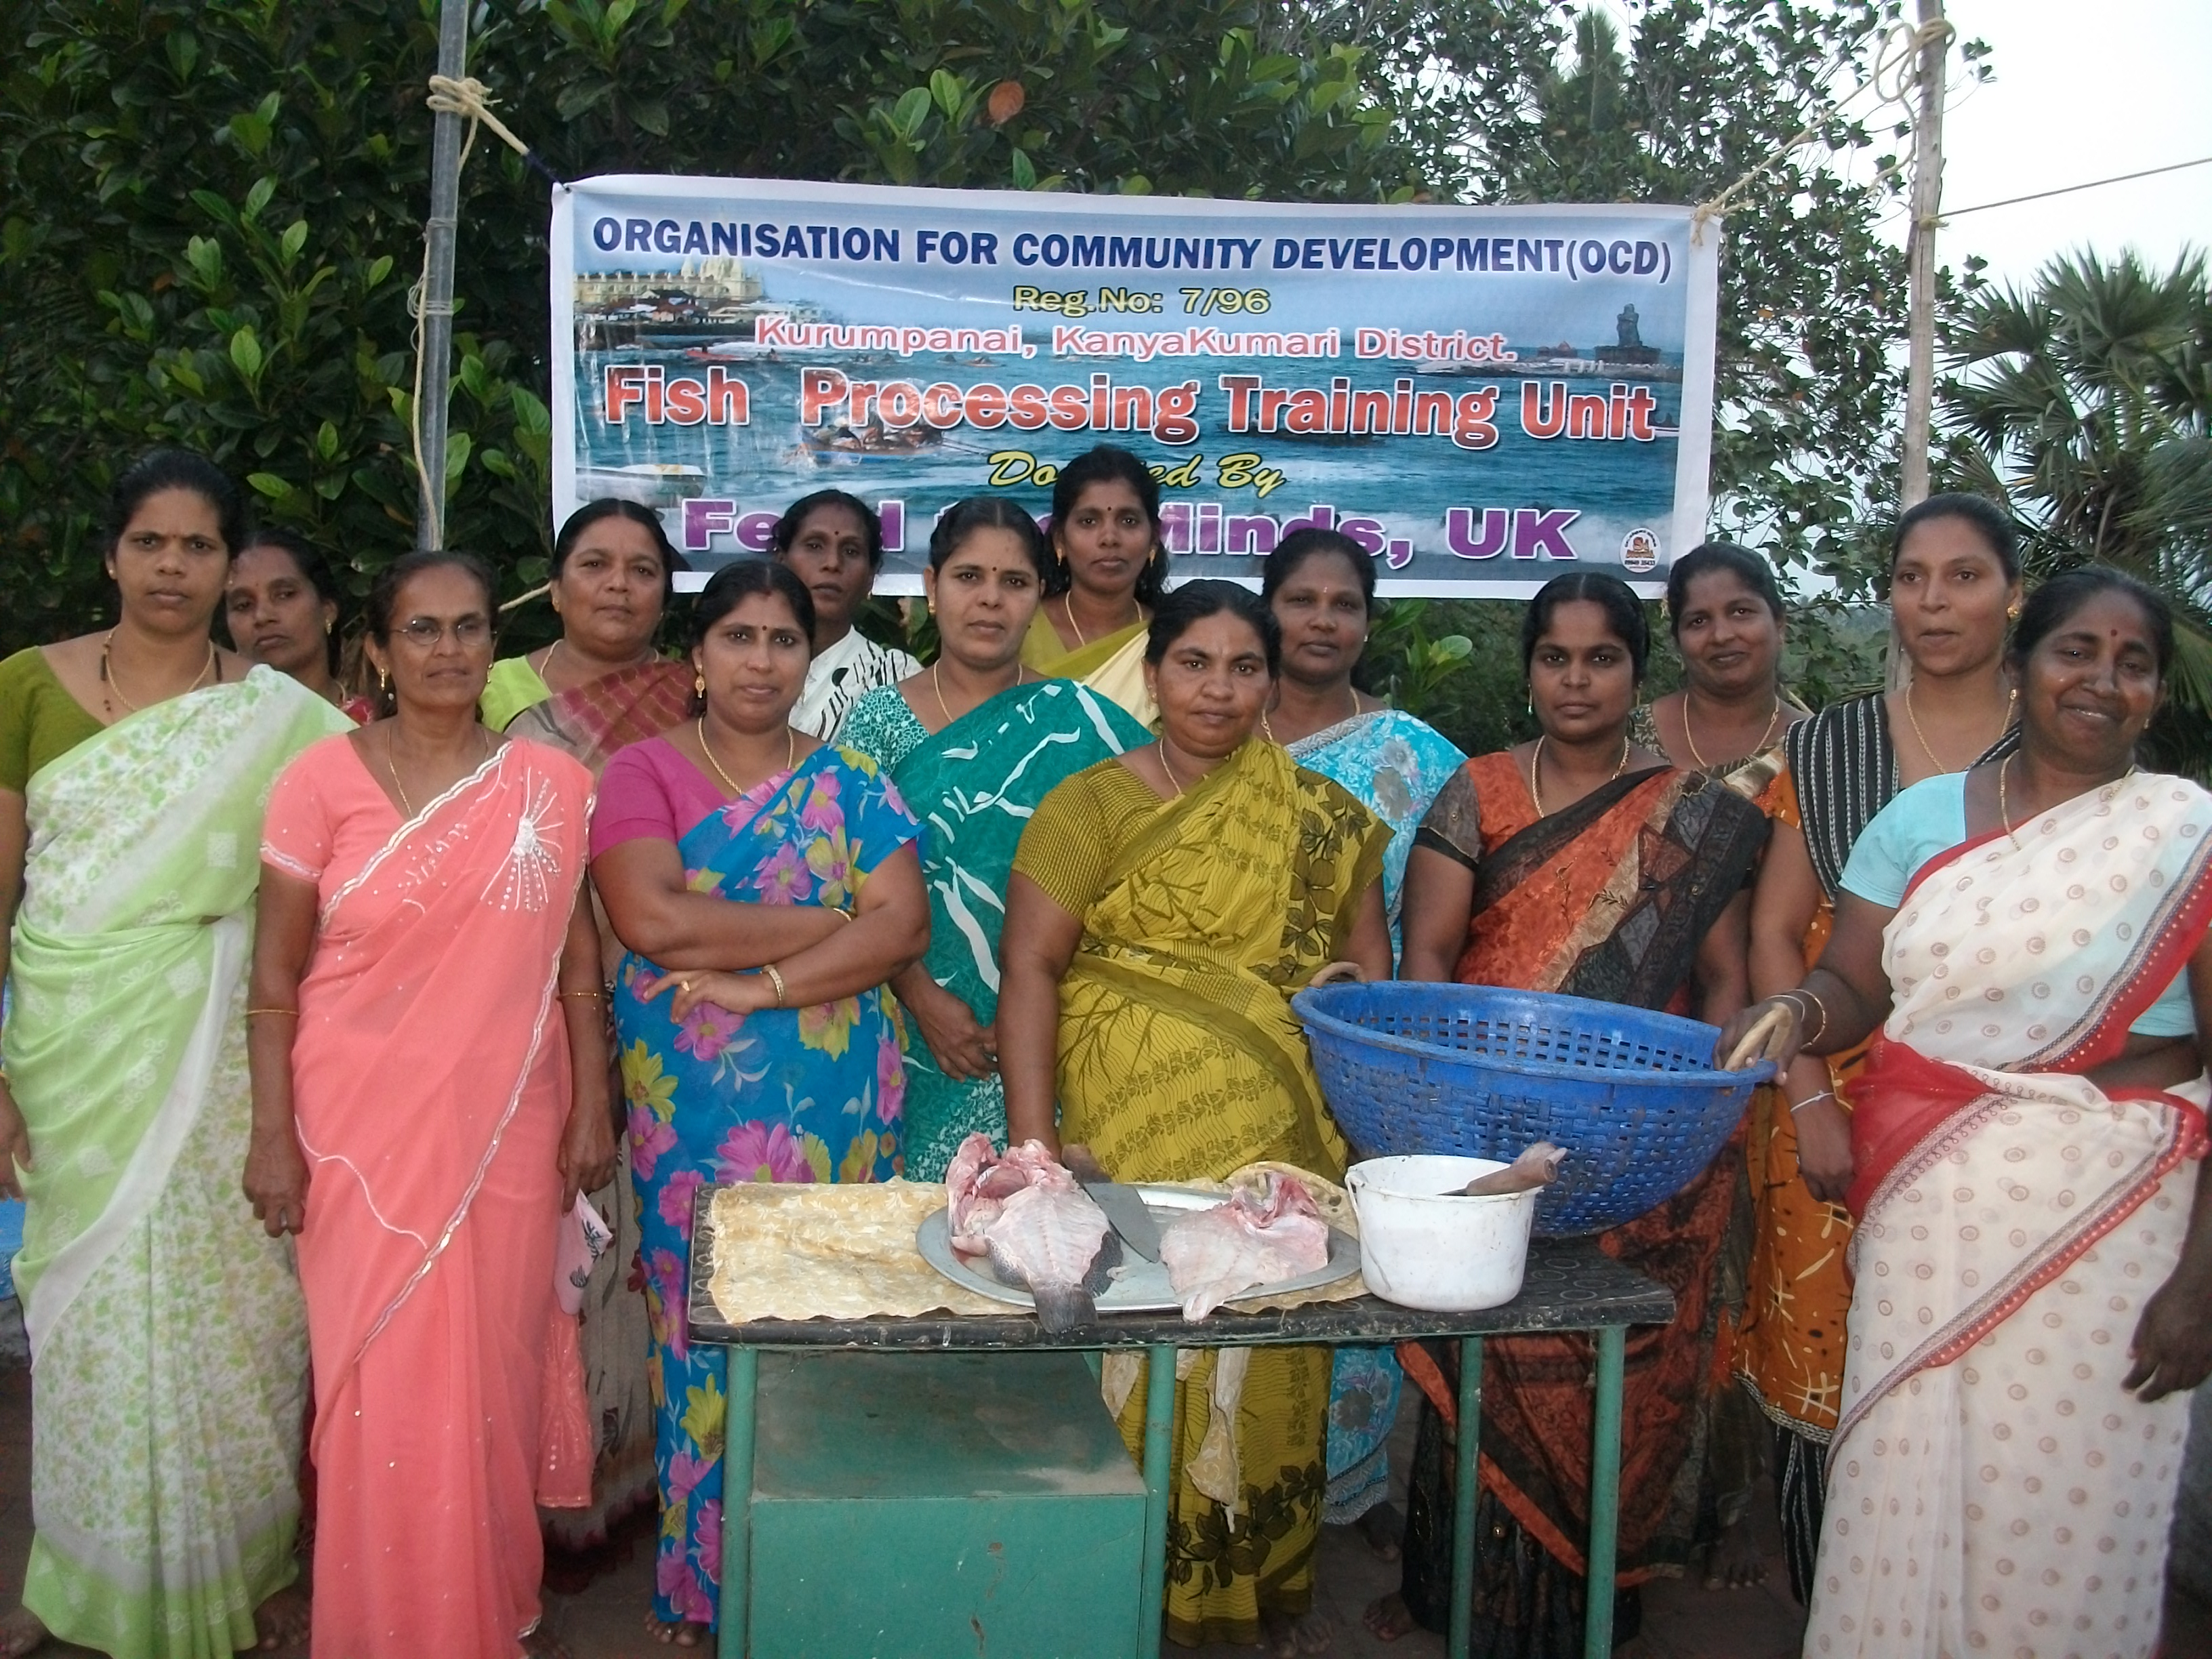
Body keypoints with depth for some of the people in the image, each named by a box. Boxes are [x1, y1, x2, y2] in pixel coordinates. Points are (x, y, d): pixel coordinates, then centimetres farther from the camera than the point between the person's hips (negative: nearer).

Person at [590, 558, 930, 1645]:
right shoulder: (643, 773, 1)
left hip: (840, 1106, 1)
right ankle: (699, 1580, 21)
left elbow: (905, 924, -6)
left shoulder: (850, 783, 6)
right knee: (705, 1334, 4)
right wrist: (833, 921, -11)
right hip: (692, 1109, -1)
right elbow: (652, 919, -15)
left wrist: (756, 983, -16)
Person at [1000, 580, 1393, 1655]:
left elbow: (1369, 967, 12)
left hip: (1288, 1136, 3)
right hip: (1139, 1134, -3)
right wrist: (1034, 1139, -14)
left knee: (1274, 1357, 9)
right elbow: (1030, 966, -6)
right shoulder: (1092, 805, -1)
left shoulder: (1322, 818, 9)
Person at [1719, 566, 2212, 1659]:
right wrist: (1796, 1015, -19)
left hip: (2113, 1212, -2)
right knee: (1907, 1491, 8)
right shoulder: (1922, 817, 6)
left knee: (2066, 1509, 5)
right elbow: (1852, 988, 5)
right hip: (1932, 1202, 2)